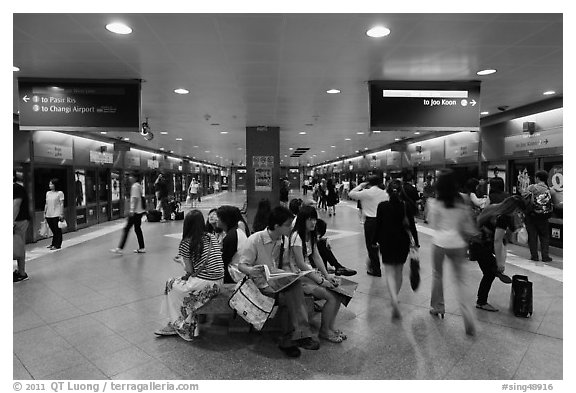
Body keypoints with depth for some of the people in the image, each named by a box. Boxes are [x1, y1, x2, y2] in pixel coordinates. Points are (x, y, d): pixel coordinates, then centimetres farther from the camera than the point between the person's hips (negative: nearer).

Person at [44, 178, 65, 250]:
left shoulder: (60, 193, -4)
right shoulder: (48, 193, 13)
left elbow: (62, 204, -6)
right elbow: (46, 204, 17)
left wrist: (61, 214, -10)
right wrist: (44, 212, 14)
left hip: (56, 215, -5)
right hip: (49, 215, 5)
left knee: (57, 230, -1)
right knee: (53, 230, 12)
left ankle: (57, 245, 4)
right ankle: (53, 244, 22)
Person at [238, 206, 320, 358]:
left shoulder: (284, 241, 6)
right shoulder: (255, 240, -12)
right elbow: (241, 265, -10)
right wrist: (250, 270, -33)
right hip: (263, 283, -5)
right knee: (289, 294, -31)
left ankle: (289, 339, -20)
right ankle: (300, 335, -18)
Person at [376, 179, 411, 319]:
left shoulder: (382, 206, -8)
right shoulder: (406, 206, -6)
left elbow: (378, 225, -3)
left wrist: (376, 241, 9)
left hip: (387, 242, -2)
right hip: (402, 242, 2)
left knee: (389, 272, 0)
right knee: (399, 271, 18)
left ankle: (394, 299, -21)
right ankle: (394, 297, 33)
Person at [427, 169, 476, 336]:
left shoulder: (435, 203, -7)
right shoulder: (461, 202, 0)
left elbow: (433, 225, 0)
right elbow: (469, 223, 7)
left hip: (440, 242, -2)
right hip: (457, 243, 2)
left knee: (437, 275, 18)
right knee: (460, 279, 6)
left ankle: (437, 307, 29)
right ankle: (467, 317, -5)